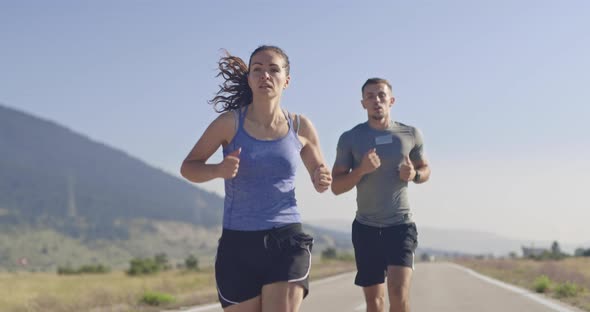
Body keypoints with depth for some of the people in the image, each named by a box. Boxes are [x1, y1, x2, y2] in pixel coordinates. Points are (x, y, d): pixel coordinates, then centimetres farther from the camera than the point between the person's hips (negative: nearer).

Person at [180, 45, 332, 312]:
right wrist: (217, 170, -18)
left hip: (286, 242, 0)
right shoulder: (230, 122, -3)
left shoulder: (300, 128, 3)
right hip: (238, 243, 0)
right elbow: (188, 167, 4)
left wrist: (323, 181, -7)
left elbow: (319, 179, 18)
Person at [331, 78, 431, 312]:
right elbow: (336, 186, 0)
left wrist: (414, 175, -8)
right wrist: (361, 170, -20)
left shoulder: (410, 135, 3)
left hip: (401, 225, -1)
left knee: (398, 293, -19)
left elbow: (425, 169, 17)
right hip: (366, 227, 1)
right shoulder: (349, 139, 0)